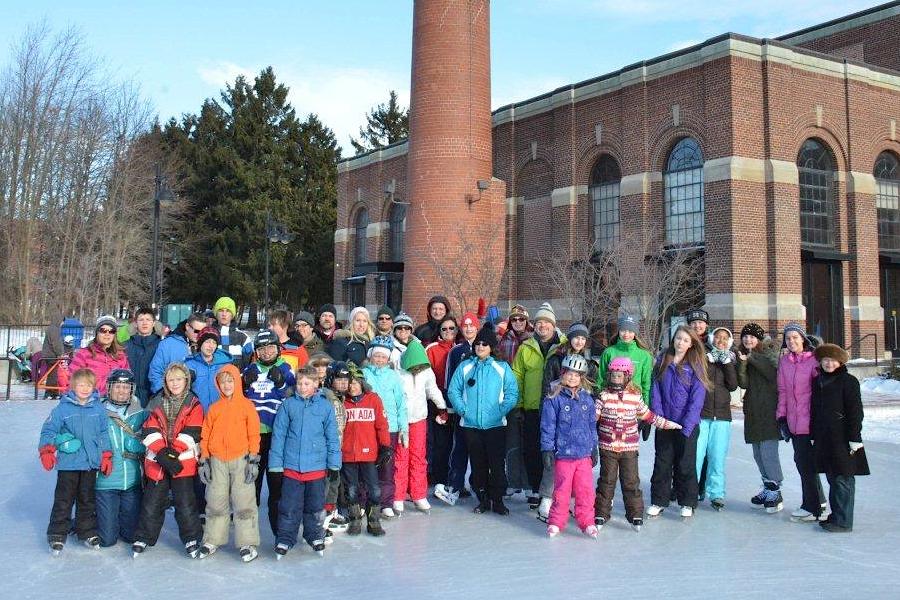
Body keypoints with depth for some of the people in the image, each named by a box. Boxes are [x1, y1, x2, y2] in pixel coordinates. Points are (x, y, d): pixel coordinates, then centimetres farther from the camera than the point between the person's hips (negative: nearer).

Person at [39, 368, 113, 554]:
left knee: (88, 499, 14)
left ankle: (88, 532, 25)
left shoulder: (99, 409, 2)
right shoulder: (63, 408, -6)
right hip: (68, 463, -2)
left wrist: (106, 457, 8)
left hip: (91, 462, 3)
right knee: (64, 500, 3)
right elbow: (49, 430, -4)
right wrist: (46, 451, -16)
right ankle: (57, 535, 14)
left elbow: (104, 434, 9)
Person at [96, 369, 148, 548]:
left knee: (133, 536, 9)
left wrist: (138, 445, -15)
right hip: (106, 481, -2)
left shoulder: (141, 415, 3)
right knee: (107, 539, 2)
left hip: (133, 481, 2)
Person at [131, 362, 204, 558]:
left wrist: (173, 452, -16)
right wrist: (162, 452, -14)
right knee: (152, 502, 9)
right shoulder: (157, 403, 10)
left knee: (185, 503, 0)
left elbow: (191, 433, -8)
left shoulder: (194, 405, 2)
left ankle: (192, 538, 13)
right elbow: (150, 431, 1)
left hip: (184, 462, -3)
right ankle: (143, 538, 23)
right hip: (156, 461, 3)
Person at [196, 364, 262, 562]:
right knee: (215, 502, 10)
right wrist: (204, 461, 6)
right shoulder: (214, 408, 8)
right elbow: (205, 435, 10)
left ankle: (247, 543, 5)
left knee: (244, 502, -2)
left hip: (241, 460, -3)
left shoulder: (246, 405, 0)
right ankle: (212, 541, 22)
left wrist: (253, 460, -6)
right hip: (217, 461, 3)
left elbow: (254, 434, -1)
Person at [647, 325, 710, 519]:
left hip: (687, 424, -2)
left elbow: (697, 398, -9)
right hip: (664, 423, 3)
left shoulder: (695, 365, -4)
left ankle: (687, 503, 20)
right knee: (662, 463, 9)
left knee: (685, 464, 7)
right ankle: (659, 501, 19)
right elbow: (655, 390, 3)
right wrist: (658, 416, -8)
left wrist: (687, 425, -16)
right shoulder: (662, 361, 5)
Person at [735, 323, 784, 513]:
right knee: (758, 454, 10)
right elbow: (744, 383, 1)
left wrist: (753, 359, -16)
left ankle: (775, 492, -4)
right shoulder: (745, 356, 13)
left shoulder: (769, 352, -1)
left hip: (769, 410, -6)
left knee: (768, 452, -11)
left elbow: (775, 374, -19)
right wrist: (742, 363, -14)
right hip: (753, 411, 6)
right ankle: (767, 488, 19)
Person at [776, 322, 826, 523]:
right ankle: (818, 501, 26)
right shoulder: (784, 361, 10)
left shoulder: (814, 360, -8)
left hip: (810, 421, -6)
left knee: (805, 462, -2)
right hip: (793, 421, 6)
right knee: (802, 460, 12)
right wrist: (781, 417, 8)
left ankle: (812, 508, 9)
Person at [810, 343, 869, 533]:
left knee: (843, 480, -3)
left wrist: (854, 437, -13)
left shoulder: (848, 381, -7)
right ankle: (836, 515, 23)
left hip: (842, 439, -7)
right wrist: (813, 435, 16)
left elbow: (855, 412, -10)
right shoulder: (817, 382, 13)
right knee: (832, 479, 14)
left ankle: (844, 521, 1)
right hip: (823, 438, 7)